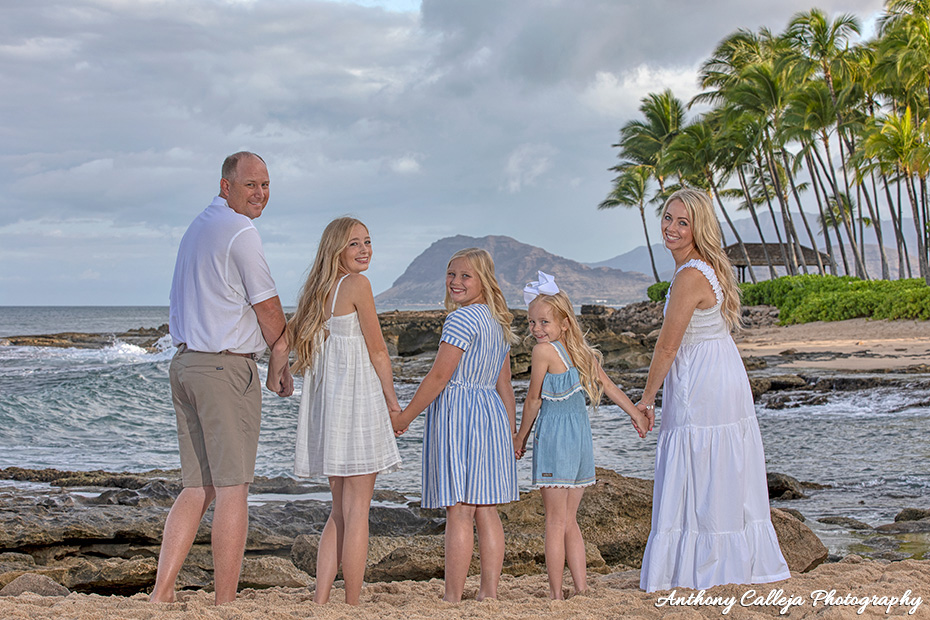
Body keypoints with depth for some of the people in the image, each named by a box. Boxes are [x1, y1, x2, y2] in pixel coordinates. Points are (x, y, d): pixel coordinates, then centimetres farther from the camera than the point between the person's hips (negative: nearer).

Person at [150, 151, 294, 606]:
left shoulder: (197, 229, 18)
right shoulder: (241, 232, -10)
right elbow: (268, 308, -8)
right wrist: (279, 365, 8)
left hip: (184, 362, 9)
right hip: (227, 367, -9)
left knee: (198, 487, 10)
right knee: (233, 489, -4)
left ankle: (161, 593, 5)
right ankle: (226, 603, -2)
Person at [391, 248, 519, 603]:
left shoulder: (462, 318, -11)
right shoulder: (498, 322, 17)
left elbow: (438, 376, -14)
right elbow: (504, 386, 19)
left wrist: (404, 417, -6)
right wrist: (511, 435, 21)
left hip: (457, 414, -9)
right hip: (492, 414, 9)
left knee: (459, 511, -8)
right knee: (486, 511, 9)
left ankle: (452, 598, -6)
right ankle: (489, 593, 11)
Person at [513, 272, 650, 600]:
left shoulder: (543, 351, -11)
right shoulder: (582, 352, 9)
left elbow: (533, 400, -6)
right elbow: (607, 384, 11)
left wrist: (520, 438, 5)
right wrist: (636, 412, 15)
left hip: (553, 437, -7)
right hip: (581, 437, 7)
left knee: (556, 522, -3)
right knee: (569, 521, 14)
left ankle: (556, 594, 0)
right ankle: (581, 588, 15)